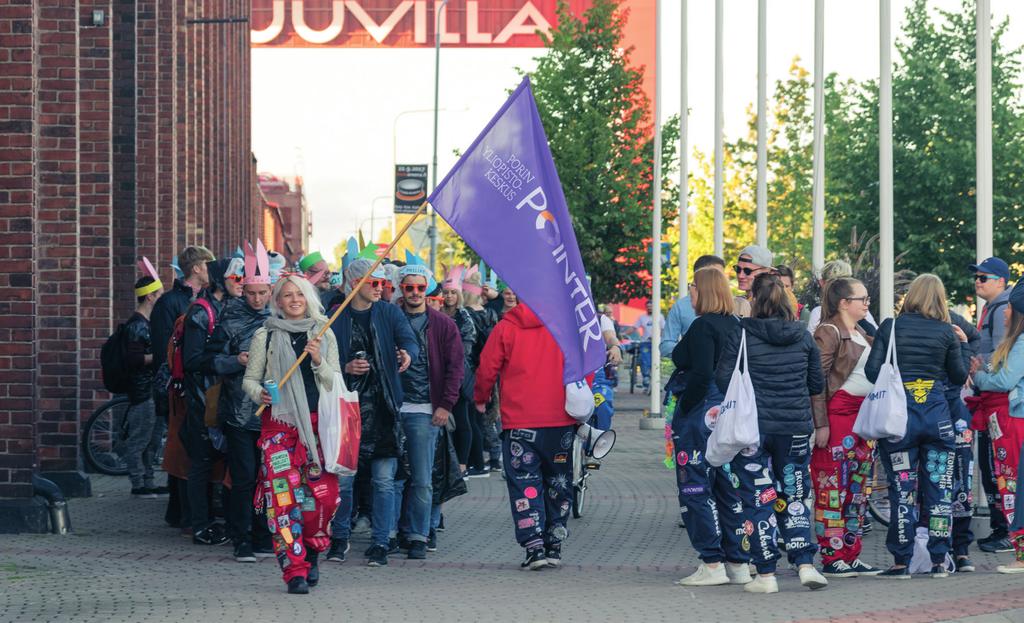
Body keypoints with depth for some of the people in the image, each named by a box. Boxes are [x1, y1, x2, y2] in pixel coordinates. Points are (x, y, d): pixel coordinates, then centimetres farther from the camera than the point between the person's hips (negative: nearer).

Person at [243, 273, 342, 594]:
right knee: (283, 496, -11)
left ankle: (312, 552, 21)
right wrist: (259, 393, -12)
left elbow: (336, 383, 11)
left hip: (317, 423, 2)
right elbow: (250, 378, 10)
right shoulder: (265, 336, 7)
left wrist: (318, 360, -7)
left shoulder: (324, 334, 12)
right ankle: (294, 570, -8)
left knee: (324, 493, -5)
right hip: (279, 422, -2)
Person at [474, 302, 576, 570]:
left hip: (519, 421, -2)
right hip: (561, 420, 2)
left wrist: (480, 399, 19)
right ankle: (554, 546, 17)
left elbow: (486, 369, 1)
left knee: (524, 483, 2)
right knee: (558, 484, 14)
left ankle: (534, 547, -10)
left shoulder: (506, 328, -3)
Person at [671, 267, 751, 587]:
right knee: (730, 488, 12)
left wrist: (682, 413, -14)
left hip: (701, 413, -8)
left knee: (696, 489, -2)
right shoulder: (735, 326, 12)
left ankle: (712, 564, -4)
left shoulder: (703, 327, -13)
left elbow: (701, 375, -21)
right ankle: (739, 563, 14)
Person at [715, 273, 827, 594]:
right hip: (796, 428, 3)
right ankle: (805, 564, 3)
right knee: (794, 498, 14)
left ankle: (766, 575, 3)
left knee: (758, 498, 3)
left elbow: (722, 380, -8)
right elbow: (817, 384, 9)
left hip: (752, 426, -3)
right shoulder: (803, 336, 2)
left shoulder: (742, 336, -9)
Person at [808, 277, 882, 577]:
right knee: (832, 487, -6)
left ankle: (852, 556, 15)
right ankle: (832, 558, -5)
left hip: (864, 414, 9)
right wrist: (820, 424, -19)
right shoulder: (829, 332, -8)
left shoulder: (863, 335, 18)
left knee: (858, 488, 10)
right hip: (837, 414, -9)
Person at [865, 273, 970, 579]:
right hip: (937, 416, 1)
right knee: (939, 488, 7)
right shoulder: (947, 332, 1)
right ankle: (939, 561, 8)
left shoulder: (890, 327, -1)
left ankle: (901, 562, 4)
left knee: (902, 490, 3)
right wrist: (963, 345, 21)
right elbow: (959, 377, 9)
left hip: (899, 416, -1)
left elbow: (872, 371, -6)